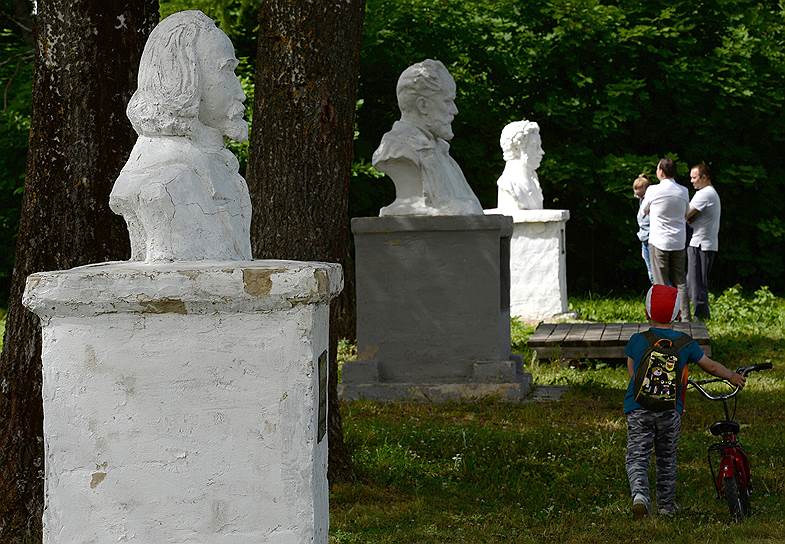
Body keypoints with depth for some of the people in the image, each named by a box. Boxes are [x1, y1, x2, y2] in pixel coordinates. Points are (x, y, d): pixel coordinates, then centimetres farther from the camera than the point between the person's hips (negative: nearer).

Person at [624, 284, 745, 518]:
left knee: (637, 457, 0)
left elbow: (632, 373, 9)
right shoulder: (685, 343, 2)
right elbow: (711, 366, 14)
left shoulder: (637, 341, -2)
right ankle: (666, 504, 25)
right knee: (667, 459, 17)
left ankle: (639, 492, -25)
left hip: (638, 410, -2)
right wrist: (733, 377, 31)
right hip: (671, 412, 2)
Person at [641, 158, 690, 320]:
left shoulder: (653, 191, -10)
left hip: (659, 241, -4)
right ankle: (685, 316, 6)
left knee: (661, 282, 1)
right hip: (679, 242, 4)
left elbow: (644, 210, 7)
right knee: (680, 281, 9)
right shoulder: (683, 191, 2)